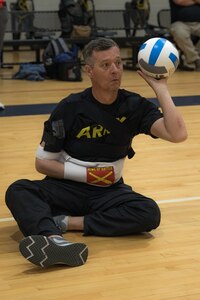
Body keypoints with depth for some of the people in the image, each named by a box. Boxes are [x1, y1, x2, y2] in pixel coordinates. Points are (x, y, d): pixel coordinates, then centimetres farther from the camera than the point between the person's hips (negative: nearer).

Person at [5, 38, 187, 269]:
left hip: (110, 191, 1)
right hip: (68, 187, -1)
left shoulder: (134, 106, -4)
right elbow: (42, 162, -2)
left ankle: (67, 223, -27)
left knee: (149, 213, -30)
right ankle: (54, 239, -59)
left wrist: (160, 88, -17)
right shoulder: (70, 108, -7)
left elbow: (177, 134, -19)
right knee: (18, 191, -30)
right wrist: (87, 174, -13)